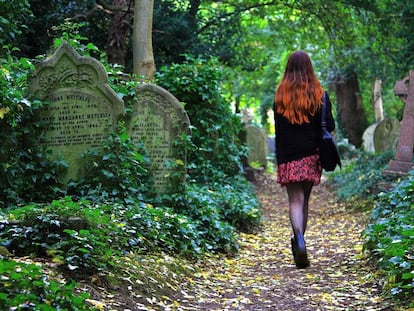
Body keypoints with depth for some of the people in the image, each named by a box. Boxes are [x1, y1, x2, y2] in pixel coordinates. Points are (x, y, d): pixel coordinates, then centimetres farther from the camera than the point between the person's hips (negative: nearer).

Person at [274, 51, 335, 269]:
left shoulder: (280, 95, -1)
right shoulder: (319, 94, 0)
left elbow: (277, 128, 1)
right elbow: (329, 126, -3)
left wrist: (279, 158, 7)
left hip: (287, 155, -1)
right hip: (311, 154, 1)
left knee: (295, 200, -3)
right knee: (304, 199, 14)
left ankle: (299, 240, -24)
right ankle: (299, 242, 21)